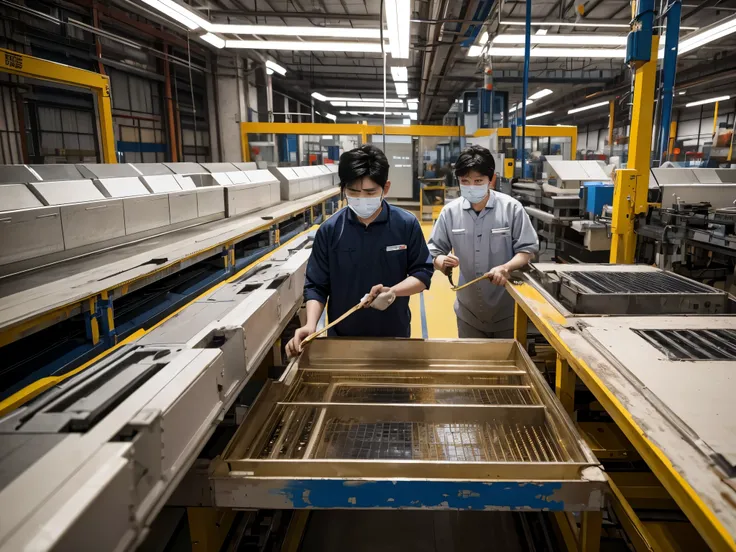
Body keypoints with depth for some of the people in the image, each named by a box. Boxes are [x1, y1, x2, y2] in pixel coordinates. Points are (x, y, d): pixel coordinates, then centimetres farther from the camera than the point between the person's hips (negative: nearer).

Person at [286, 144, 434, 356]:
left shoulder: (406, 224, -10)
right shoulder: (329, 230, -9)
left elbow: (423, 274, -5)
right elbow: (316, 285, -4)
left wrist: (392, 291, -23)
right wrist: (311, 325, -20)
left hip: (394, 335, 0)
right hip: (342, 337, 0)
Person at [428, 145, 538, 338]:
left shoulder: (511, 208, -10)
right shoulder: (450, 211, -5)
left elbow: (527, 249, -6)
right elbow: (434, 250, 1)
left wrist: (506, 267, -26)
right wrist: (441, 261, -23)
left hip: (507, 309, -1)